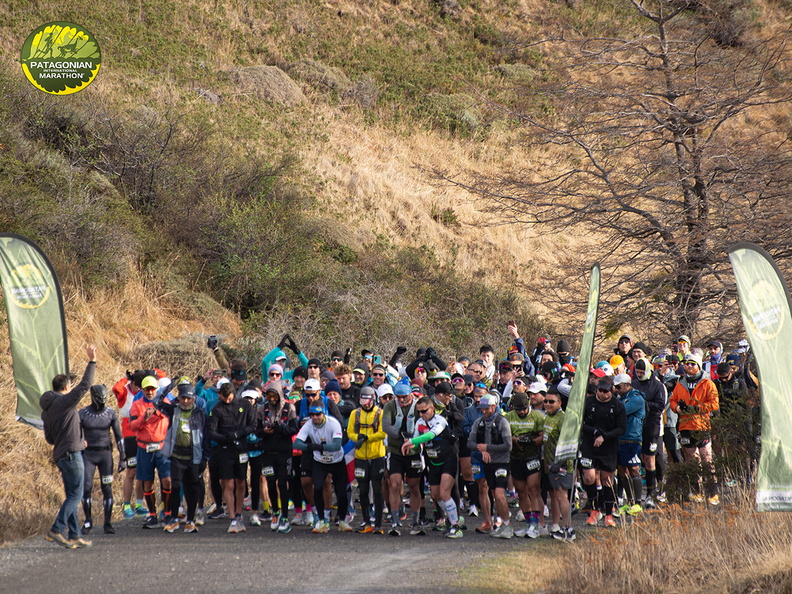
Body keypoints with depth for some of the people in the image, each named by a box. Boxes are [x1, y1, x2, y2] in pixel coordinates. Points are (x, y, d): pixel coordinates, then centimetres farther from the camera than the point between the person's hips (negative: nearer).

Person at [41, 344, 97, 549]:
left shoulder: (46, 410, 15)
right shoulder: (65, 401, -9)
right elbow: (84, 385, -13)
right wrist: (92, 362, -9)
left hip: (60, 455, 9)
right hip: (71, 453, -9)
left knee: (72, 496, 11)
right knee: (75, 495, -8)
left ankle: (74, 536, 11)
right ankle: (56, 530, -15)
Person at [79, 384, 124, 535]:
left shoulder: (111, 414, 1)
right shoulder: (82, 414, -2)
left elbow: (118, 437, 6)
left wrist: (122, 458, 2)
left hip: (105, 454, 1)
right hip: (88, 454, -1)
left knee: (107, 489, -1)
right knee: (86, 487, -8)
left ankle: (108, 523, 5)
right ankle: (88, 520, 8)